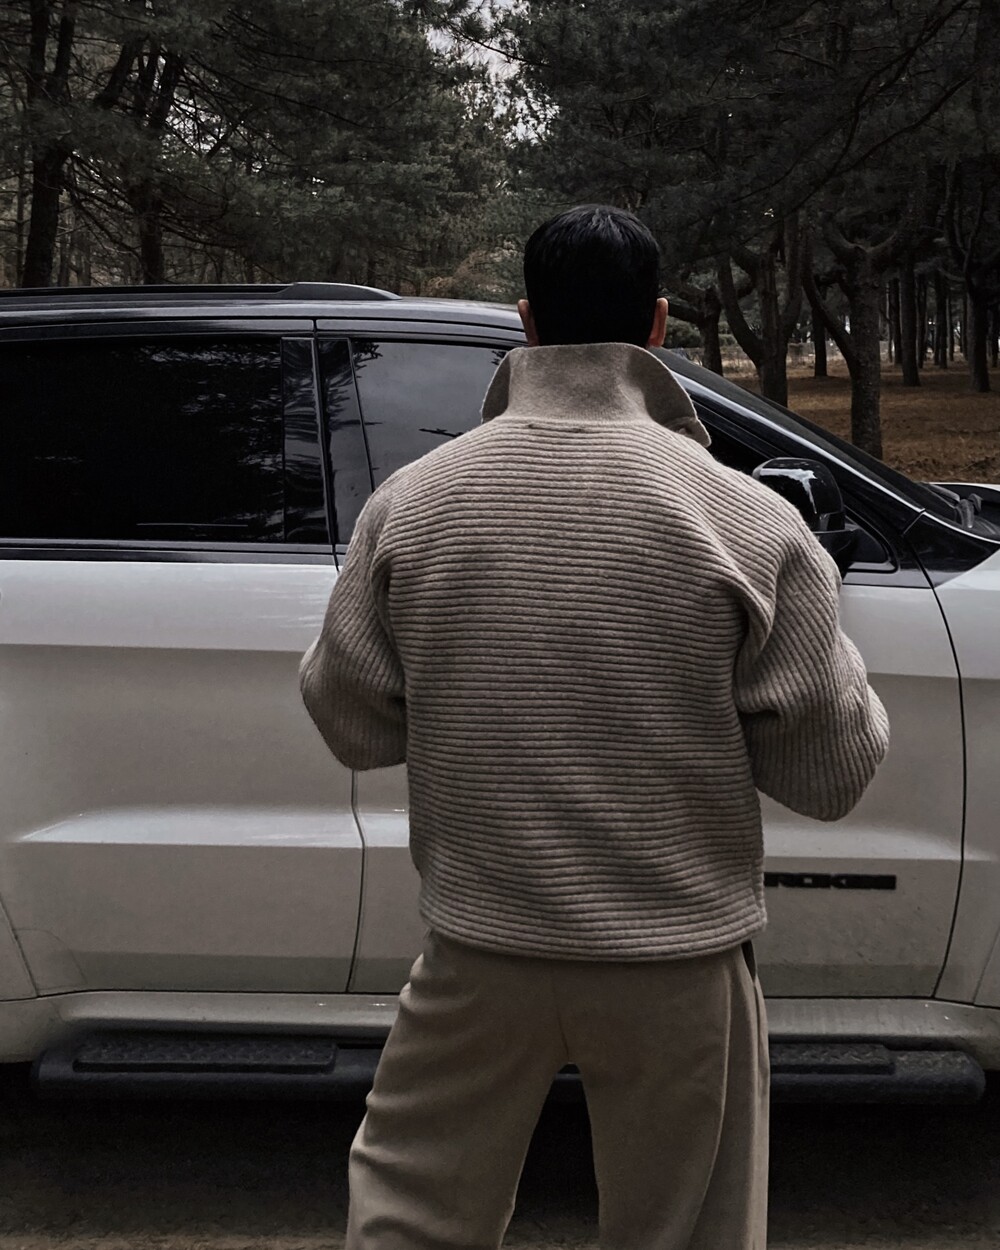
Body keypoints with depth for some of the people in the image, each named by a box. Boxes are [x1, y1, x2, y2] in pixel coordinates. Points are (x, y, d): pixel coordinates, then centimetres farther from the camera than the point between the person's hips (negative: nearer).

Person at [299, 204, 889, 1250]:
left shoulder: (411, 503, -6)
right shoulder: (746, 522, -13)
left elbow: (348, 722, 3)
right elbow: (833, 773, -7)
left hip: (482, 950, 2)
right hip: (678, 963, -1)